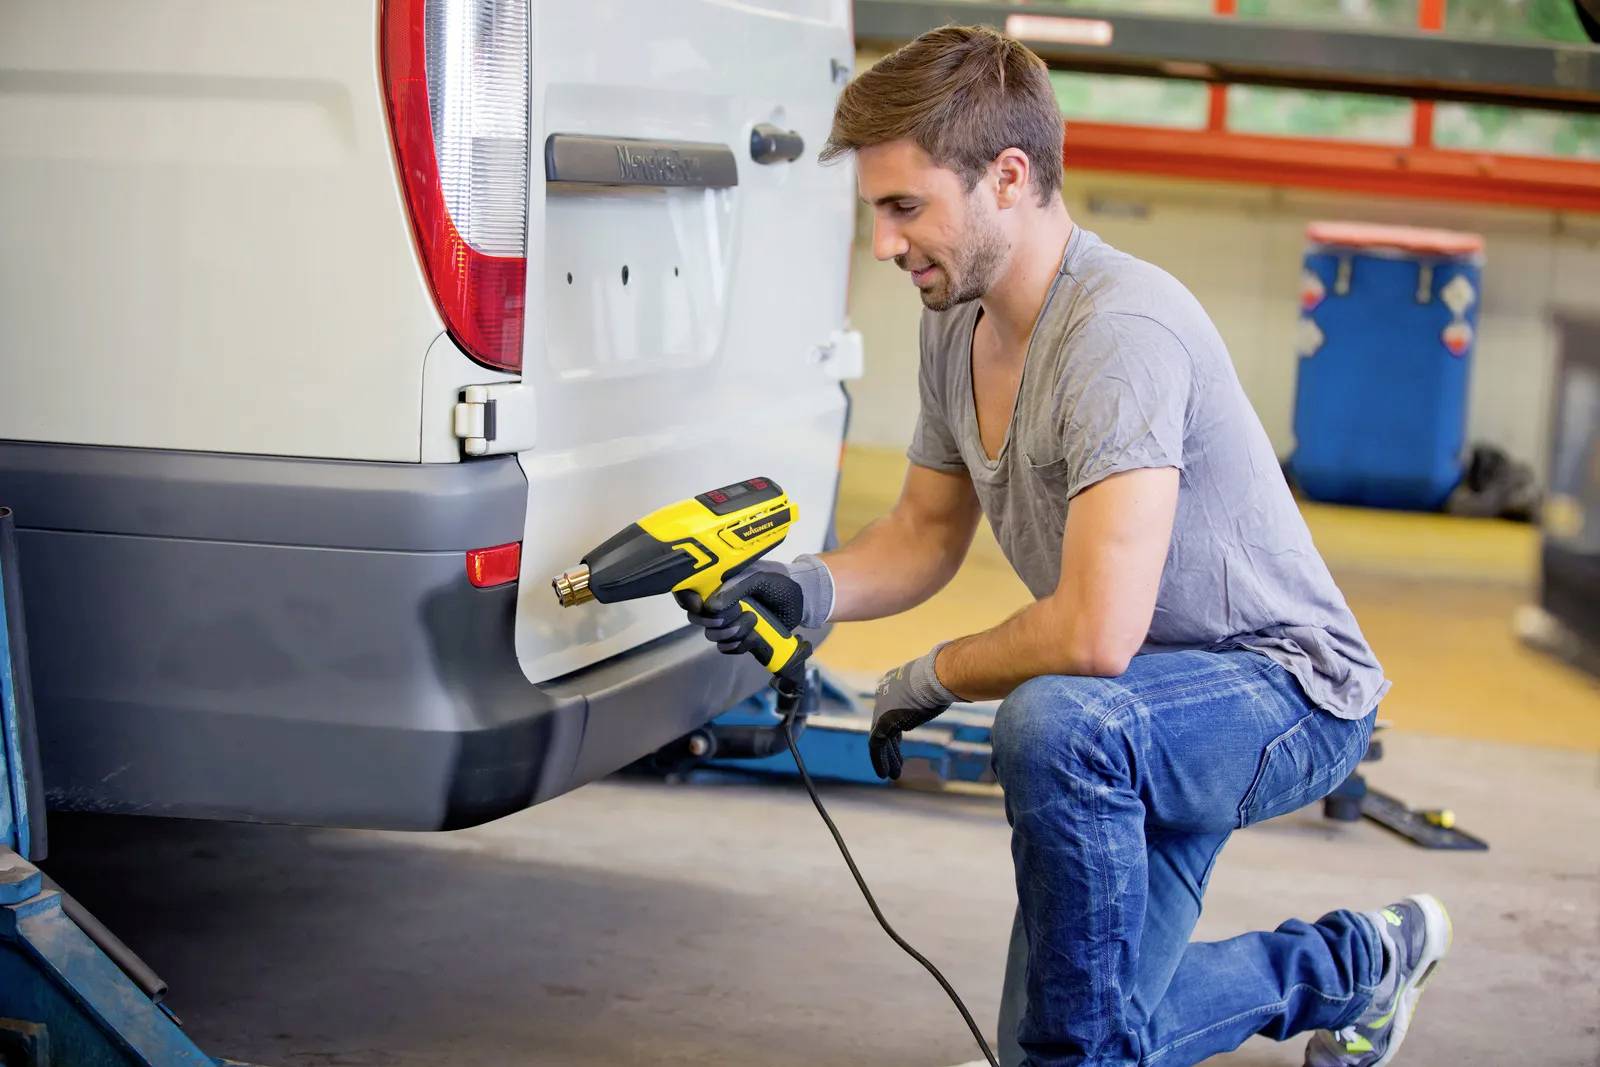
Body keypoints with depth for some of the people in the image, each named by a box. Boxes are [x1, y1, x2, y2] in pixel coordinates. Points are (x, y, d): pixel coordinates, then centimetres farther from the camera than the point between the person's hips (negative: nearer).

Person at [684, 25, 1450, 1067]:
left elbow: (1094, 635, -36)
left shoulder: (1119, 330, -29)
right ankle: (1357, 963, 30)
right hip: (1142, 726, 9)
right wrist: (812, 587, -8)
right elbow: (927, 533, 13)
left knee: (1053, 722, -40)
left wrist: (926, 680, -17)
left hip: (1288, 687, -9)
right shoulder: (957, 325, 0)